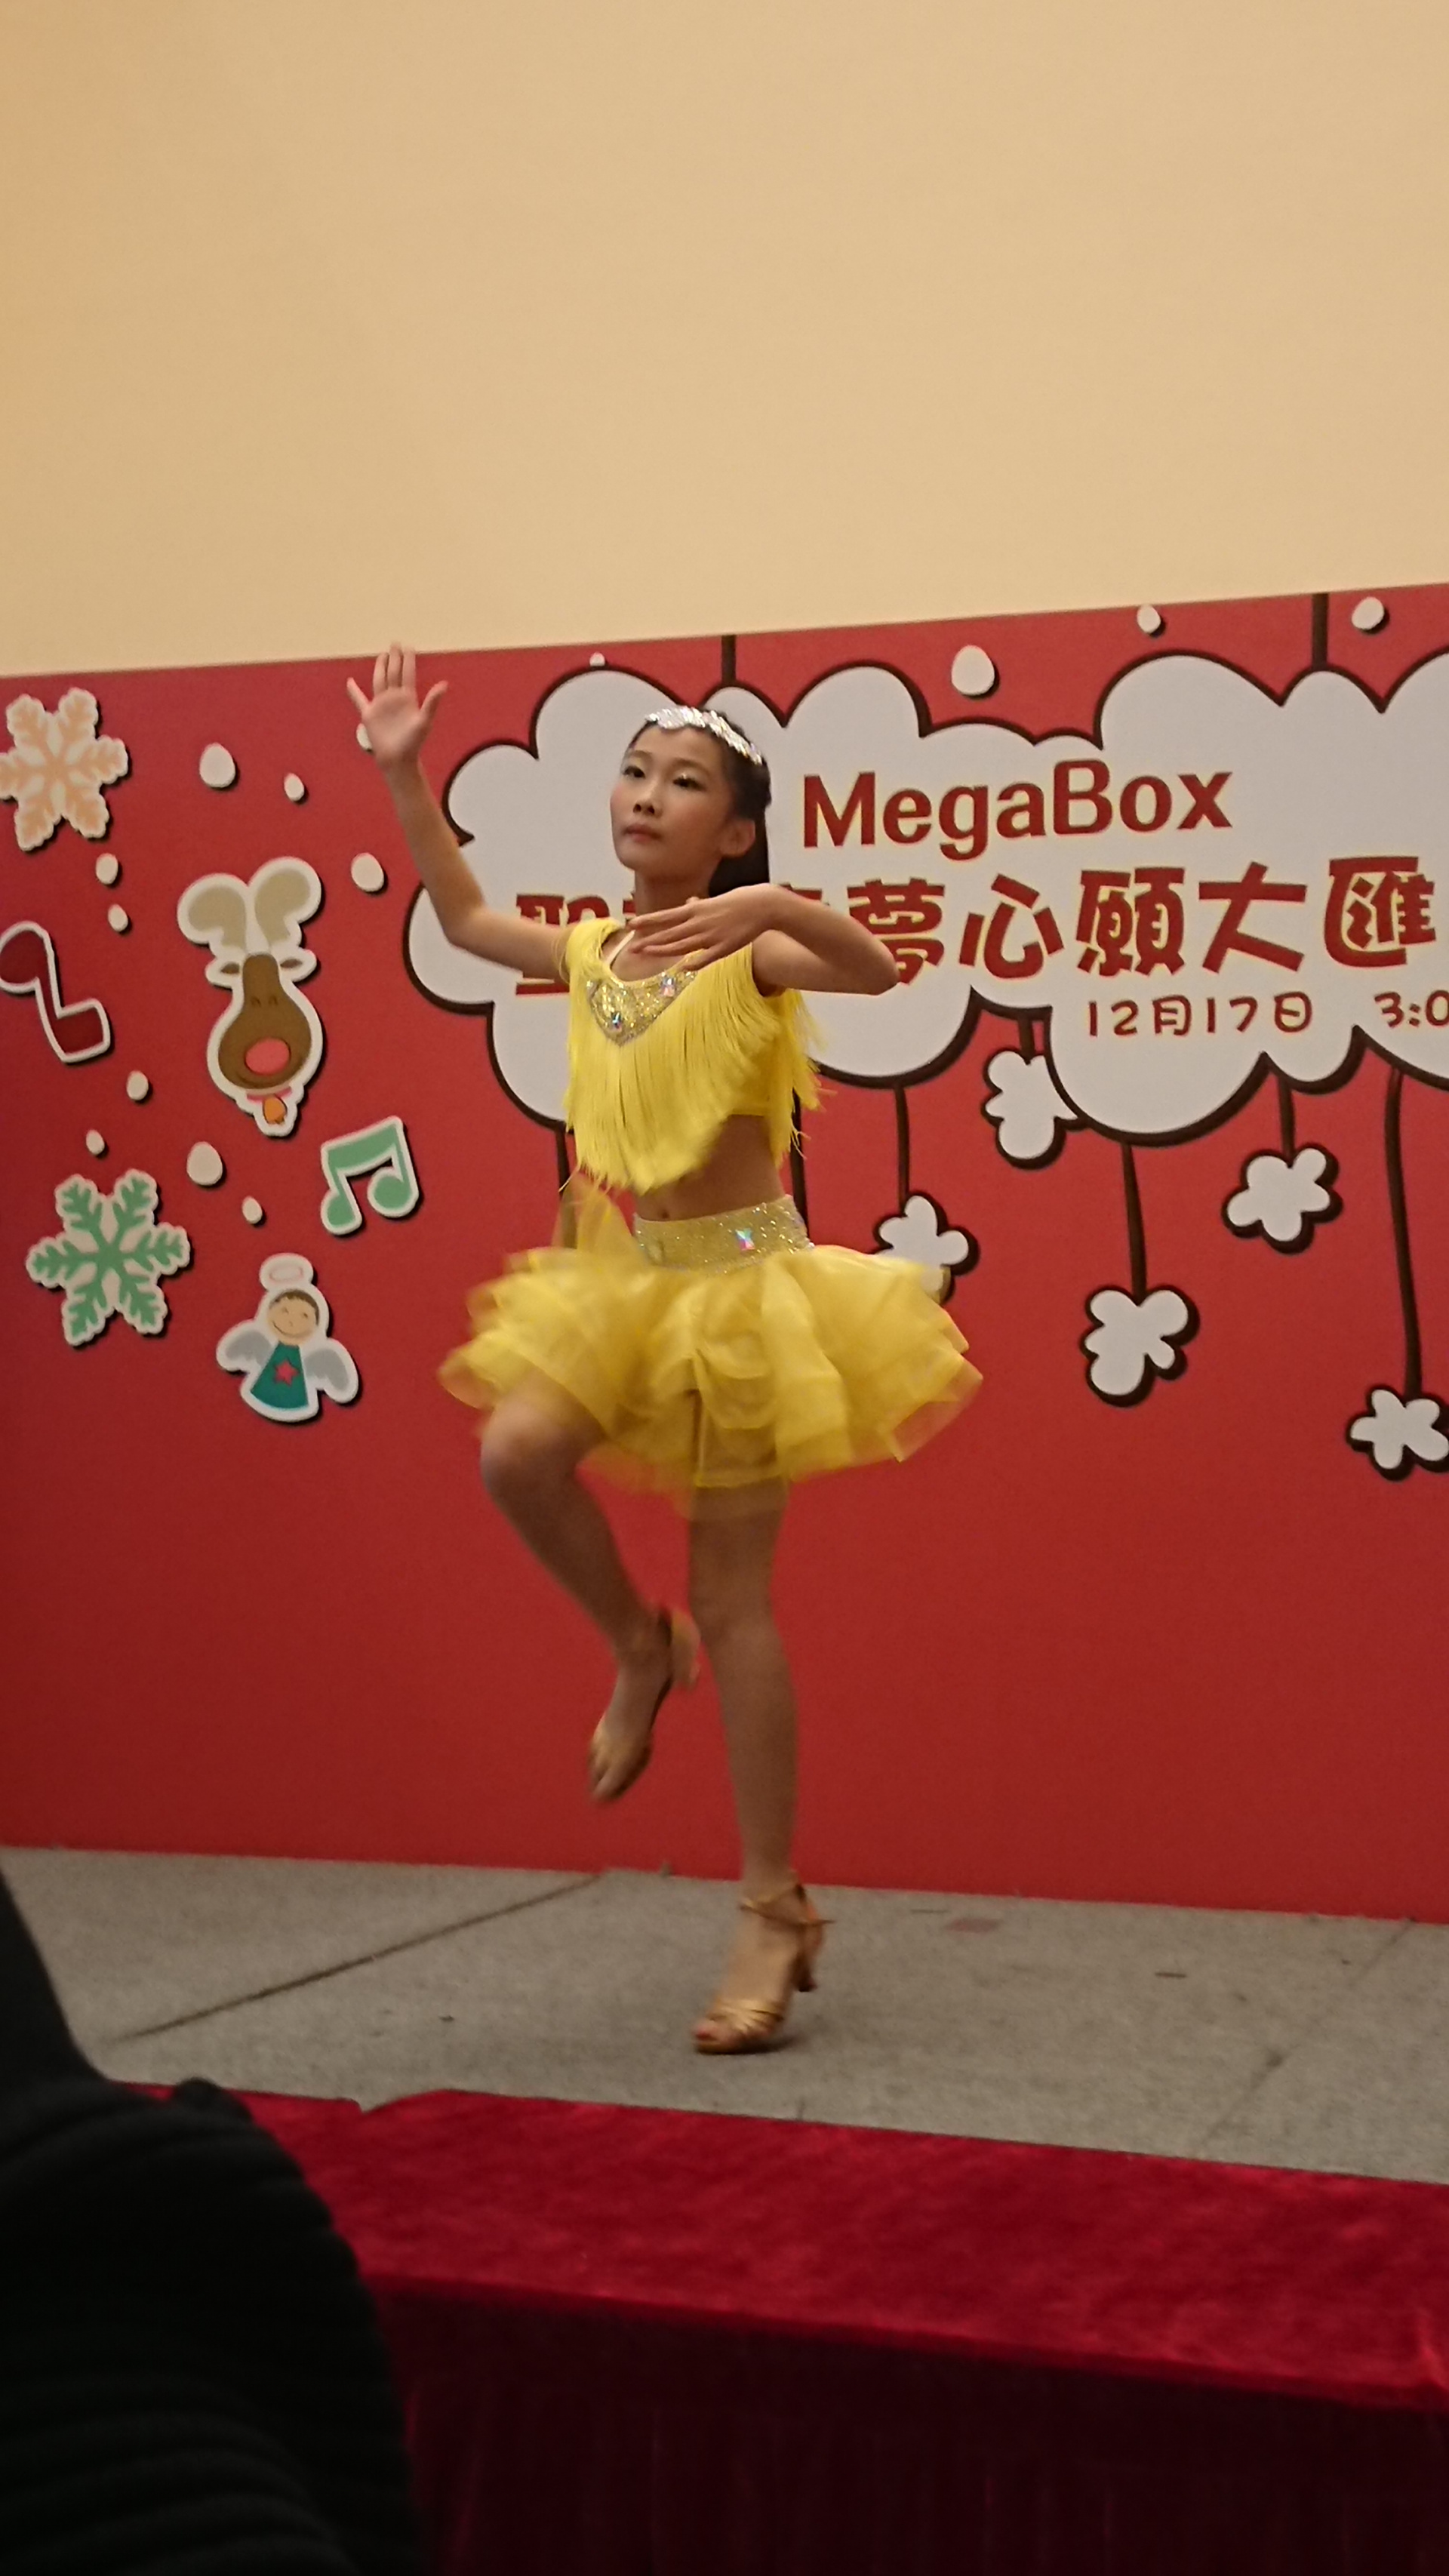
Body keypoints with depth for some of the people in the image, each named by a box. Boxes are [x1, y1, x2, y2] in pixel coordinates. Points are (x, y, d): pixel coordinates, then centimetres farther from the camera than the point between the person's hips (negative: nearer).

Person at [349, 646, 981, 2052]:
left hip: (739, 1276, -5)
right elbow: (464, 914, 25)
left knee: (732, 1597, -3)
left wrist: (770, 903, -47)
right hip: (618, 1274, 5)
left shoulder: (753, 951, -11)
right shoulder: (588, 951, 7)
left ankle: (774, 1911, 8)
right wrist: (404, 775, 20)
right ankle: (640, 1647, 8)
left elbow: (875, 969, -31)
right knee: (516, 1452, -23)